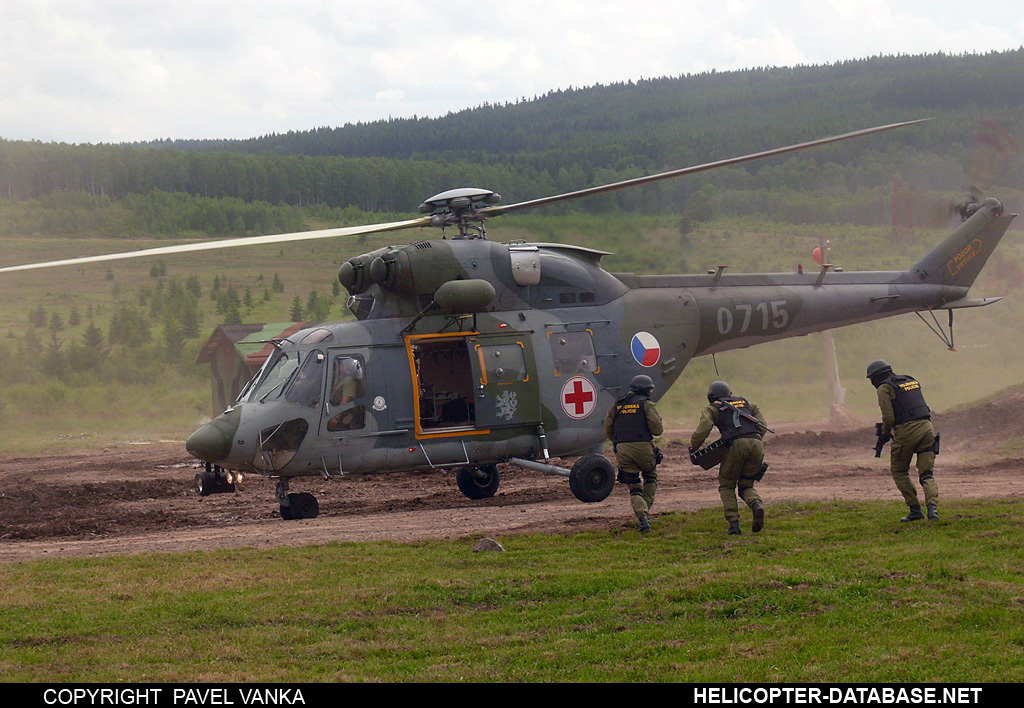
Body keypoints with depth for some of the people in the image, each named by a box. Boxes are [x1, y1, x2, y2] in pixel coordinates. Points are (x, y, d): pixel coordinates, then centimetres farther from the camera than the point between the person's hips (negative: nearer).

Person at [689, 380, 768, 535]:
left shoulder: (713, 408, 17)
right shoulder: (746, 403, 31)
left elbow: (702, 431, 2)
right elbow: (763, 426, 24)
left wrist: (692, 448, 15)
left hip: (737, 445, -4)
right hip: (757, 444, 4)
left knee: (726, 486, 13)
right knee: (746, 485, 18)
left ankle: (734, 524, -4)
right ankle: (757, 504, -16)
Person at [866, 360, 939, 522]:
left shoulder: (884, 388, -1)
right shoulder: (912, 381, 21)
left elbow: (889, 417, -9)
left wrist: (884, 433, 9)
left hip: (906, 431, -6)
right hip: (927, 427, 6)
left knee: (899, 472, 14)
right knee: (927, 474, 5)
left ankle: (915, 510, 9)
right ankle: (932, 507, -17)